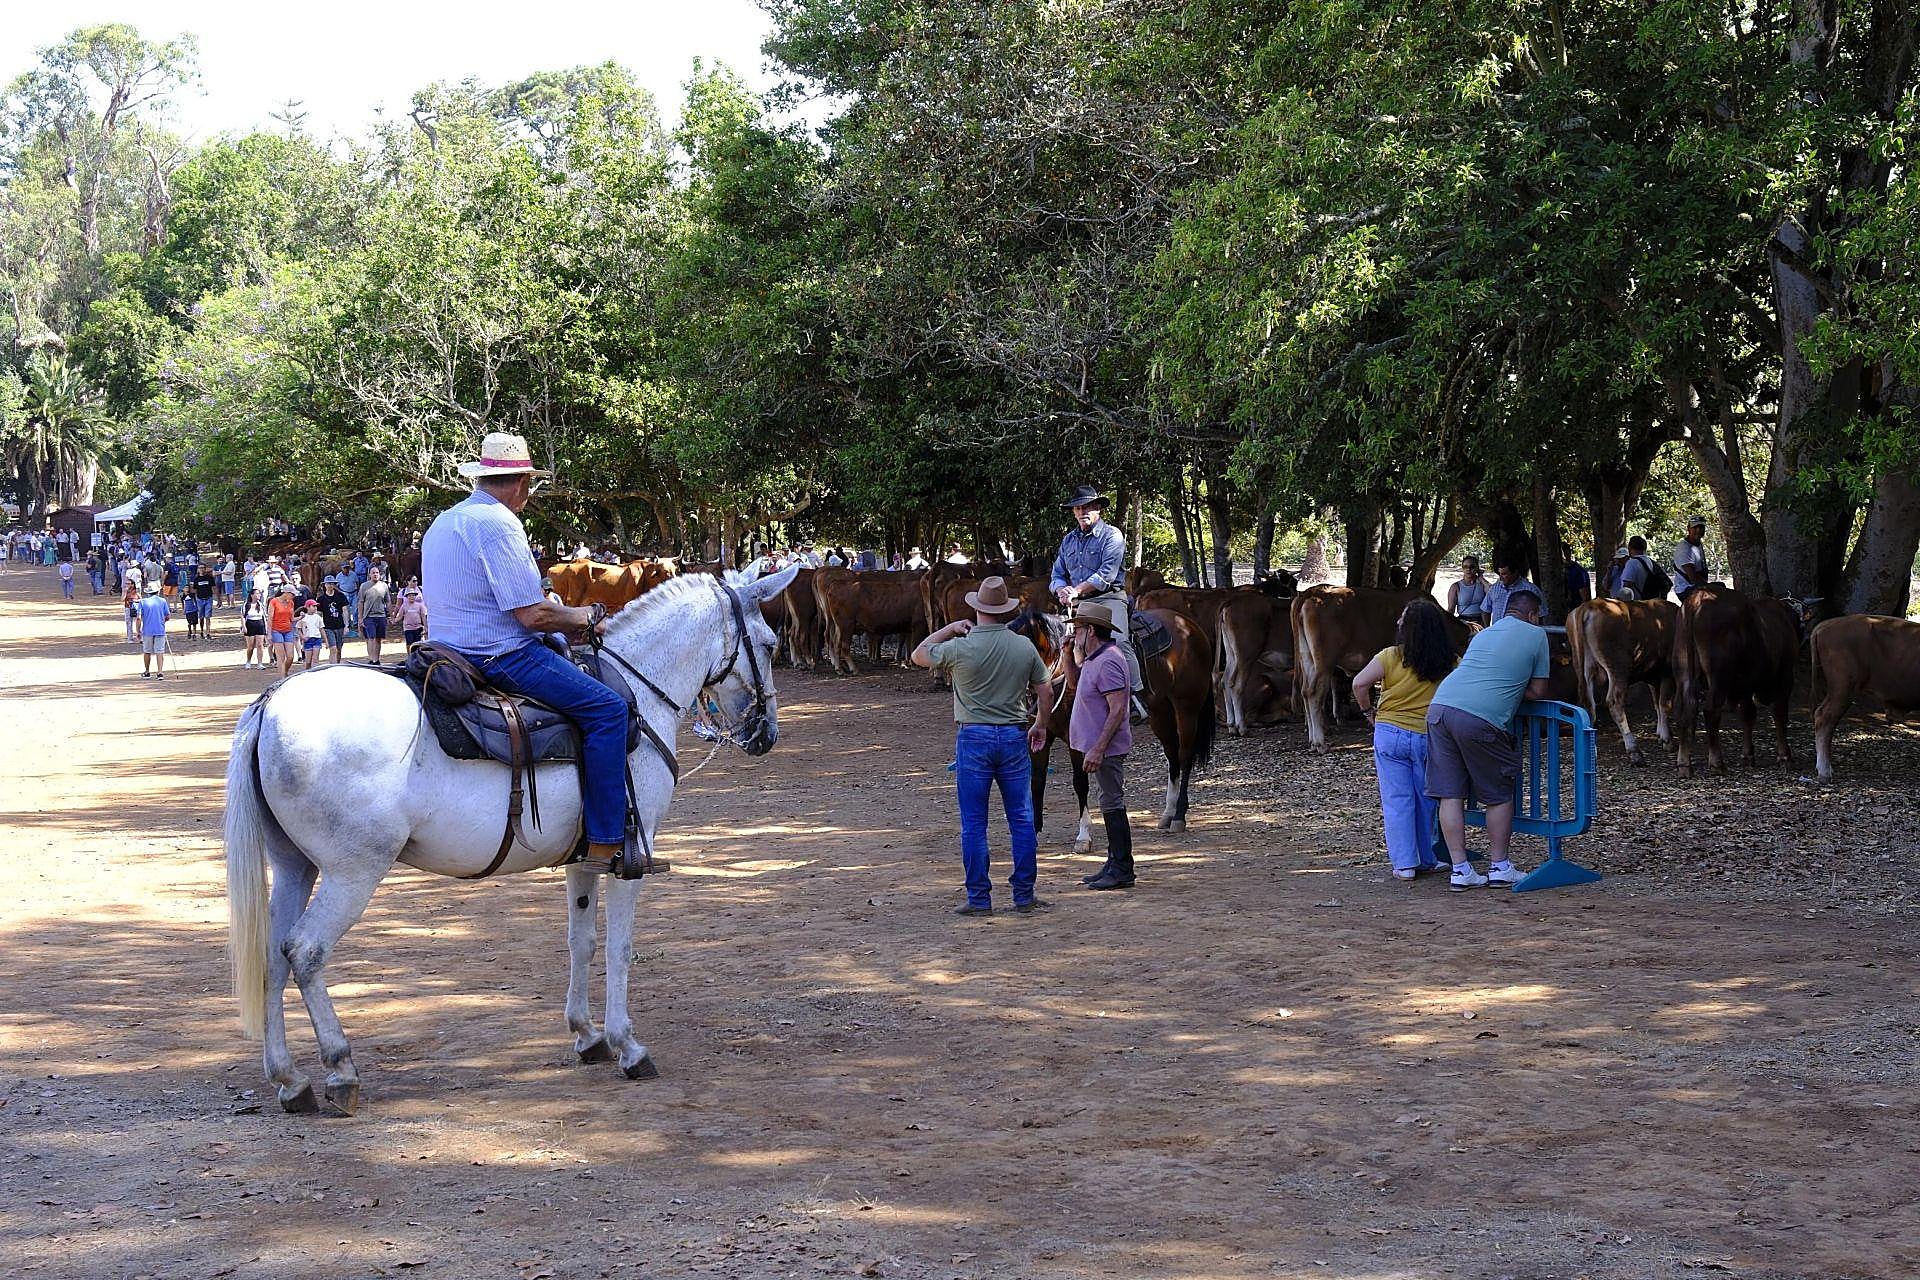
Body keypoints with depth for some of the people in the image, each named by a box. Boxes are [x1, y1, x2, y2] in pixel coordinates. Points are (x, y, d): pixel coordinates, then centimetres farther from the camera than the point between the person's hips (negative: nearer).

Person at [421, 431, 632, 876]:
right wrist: (584, 618, -1)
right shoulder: (498, 523, -15)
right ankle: (606, 843, -17)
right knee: (607, 708, -13)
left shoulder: (443, 522, 16)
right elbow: (533, 614, -20)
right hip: (499, 656, -11)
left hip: (452, 651, 11)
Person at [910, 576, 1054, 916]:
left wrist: (950, 629, 12)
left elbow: (919, 655, 7)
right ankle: (1024, 895, 13)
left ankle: (979, 898, 5)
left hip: (974, 738, -2)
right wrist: (1040, 726, 22)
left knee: (973, 824, 4)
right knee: (1022, 820, 10)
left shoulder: (961, 648, -10)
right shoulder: (1025, 646, -1)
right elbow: (1043, 691, 7)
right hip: (1014, 737, 3)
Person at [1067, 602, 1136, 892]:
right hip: (1098, 745, 11)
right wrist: (1069, 652, 16)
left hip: (1106, 747, -11)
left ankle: (1122, 870, -4)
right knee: (1111, 804, 14)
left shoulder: (1108, 662, -19)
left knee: (1112, 804, -7)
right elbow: (1074, 685, 31)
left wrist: (1098, 749, -28)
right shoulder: (1093, 659, 14)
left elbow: (1118, 710, -25)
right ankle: (1115, 865, 20)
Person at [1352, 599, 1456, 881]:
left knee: (1397, 800, 3)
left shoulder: (1392, 656, -8)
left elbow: (1360, 683, -13)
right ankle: (1426, 859, 23)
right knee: (1426, 800, 15)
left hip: (1390, 734, -2)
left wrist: (1368, 710, 3)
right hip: (1429, 738, 2)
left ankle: (1404, 863, 1)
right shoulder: (1449, 662, -2)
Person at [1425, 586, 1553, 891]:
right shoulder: (1535, 635, 10)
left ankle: (1460, 870, 8)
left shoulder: (1483, 634, 28)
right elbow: (1538, 691, 12)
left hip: (1439, 708, 6)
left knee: (1450, 794, 7)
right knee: (1499, 796, 11)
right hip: (1480, 719, -6)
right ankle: (1500, 867, 18)